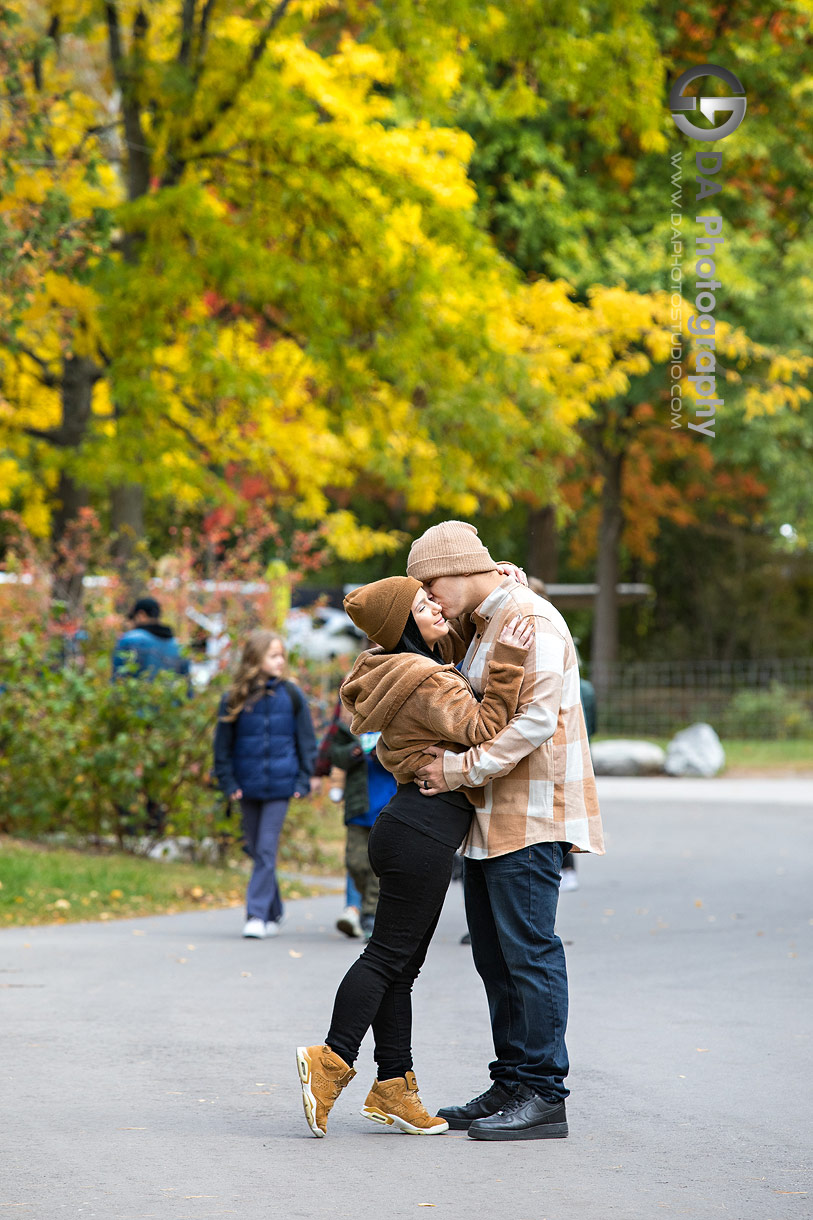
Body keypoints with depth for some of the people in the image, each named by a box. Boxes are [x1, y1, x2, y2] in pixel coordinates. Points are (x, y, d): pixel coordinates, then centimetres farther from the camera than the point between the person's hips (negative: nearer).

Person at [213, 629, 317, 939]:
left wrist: (303, 780, 1)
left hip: (280, 786, -2)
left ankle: (258, 914, -9)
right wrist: (228, 782, -1)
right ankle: (274, 914, 23)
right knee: (257, 852, 9)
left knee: (267, 850, -9)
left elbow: (306, 740, 7)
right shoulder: (235, 698, 0)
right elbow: (223, 745, 6)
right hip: (248, 786, 2)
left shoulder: (291, 695, 1)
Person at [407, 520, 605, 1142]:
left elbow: (537, 718, -22)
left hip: (530, 819, -10)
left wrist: (462, 769, -20)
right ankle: (511, 1086, 17)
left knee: (529, 952, -9)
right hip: (492, 820, 10)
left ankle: (544, 1096, -6)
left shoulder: (533, 621, -13)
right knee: (496, 957, 11)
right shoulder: (480, 625, 18)